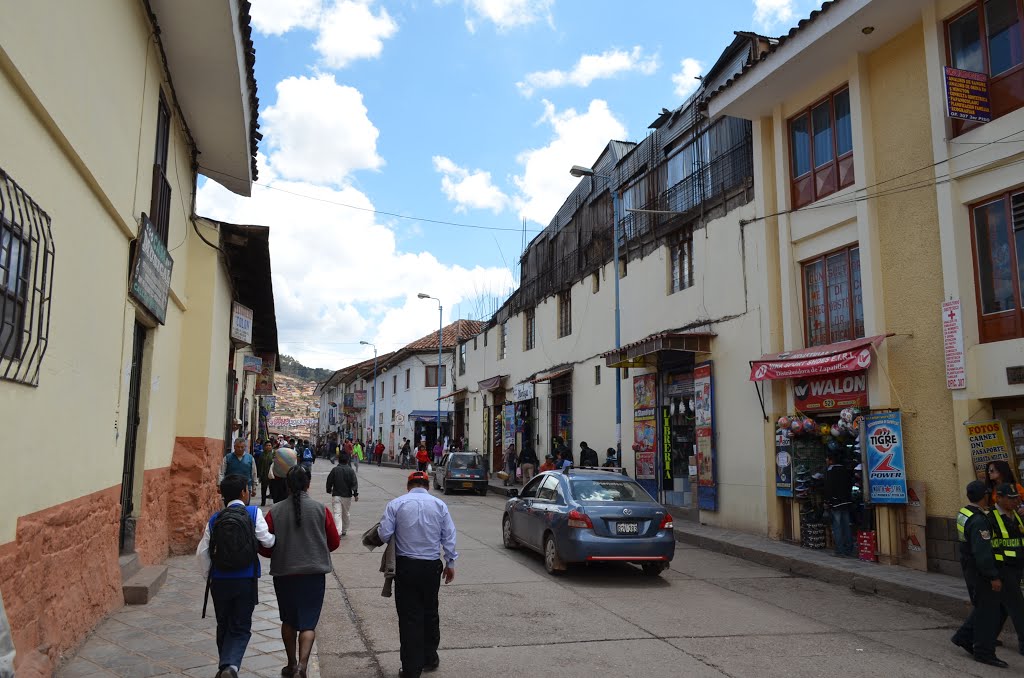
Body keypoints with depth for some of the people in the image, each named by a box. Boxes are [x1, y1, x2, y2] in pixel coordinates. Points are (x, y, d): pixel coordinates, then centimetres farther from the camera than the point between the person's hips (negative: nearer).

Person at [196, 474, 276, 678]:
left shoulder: (214, 519, 5)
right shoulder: (253, 513, -5)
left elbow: (202, 554, 4)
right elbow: (267, 541, -9)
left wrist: (209, 576, 17)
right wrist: (277, 537, 13)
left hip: (219, 581, 3)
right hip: (245, 581, -3)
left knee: (223, 626, 20)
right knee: (241, 628, 4)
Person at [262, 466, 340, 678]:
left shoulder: (275, 512, -6)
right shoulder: (321, 509, -7)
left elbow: (264, 548, -2)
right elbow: (334, 542, 1)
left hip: (284, 573, 1)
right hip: (314, 573, -1)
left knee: (289, 621, 20)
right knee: (308, 623, 5)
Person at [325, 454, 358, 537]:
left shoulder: (334, 470, -2)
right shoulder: (350, 471, -3)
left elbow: (329, 481, 4)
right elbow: (354, 483, -7)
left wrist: (329, 490, 21)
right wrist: (356, 494, -2)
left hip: (336, 495, -1)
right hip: (347, 496, 1)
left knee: (337, 513, -6)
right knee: (345, 514, 16)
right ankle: (344, 531, 28)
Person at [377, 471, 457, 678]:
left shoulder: (395, 504, -4)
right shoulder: (439, 505, 1)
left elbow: (383, 534, -9)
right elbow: (449, 536, 1)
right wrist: (450, 563, 10)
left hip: (405, 566, -2)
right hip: (432, 567, 2)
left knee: (409, 617, 3)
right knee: (430, 612, 18)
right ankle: (430, 658, 30)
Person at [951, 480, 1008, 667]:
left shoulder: (964, 513, 5)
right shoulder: (979, 521, -25)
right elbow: (982, 552, -27)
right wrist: (993, 577, -21)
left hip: (969, 567, 9)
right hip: (980, 571, -9)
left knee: (983, 607, 21)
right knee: (988, 610, 1)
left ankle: (963, 637, 26)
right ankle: (984, 652, 9)